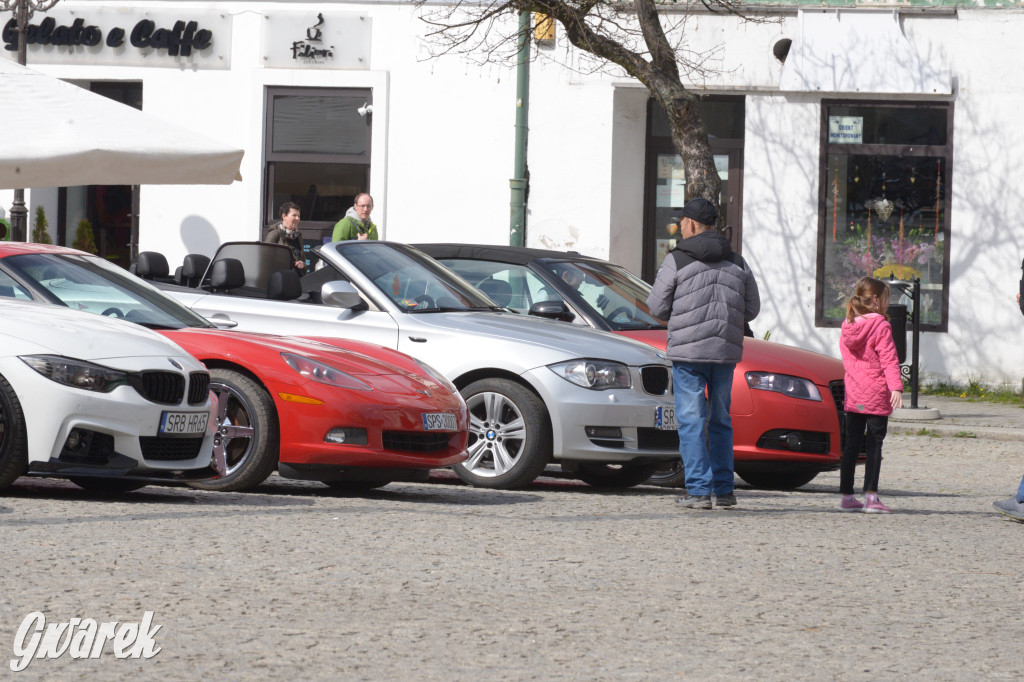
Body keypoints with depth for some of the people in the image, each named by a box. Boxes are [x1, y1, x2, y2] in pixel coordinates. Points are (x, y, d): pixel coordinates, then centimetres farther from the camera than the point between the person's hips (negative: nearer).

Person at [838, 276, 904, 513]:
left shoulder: (847, 327, 9)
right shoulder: (880, 327, -11)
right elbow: (889, 360, -18)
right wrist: (895, 387, -23)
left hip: (853, 396, 6)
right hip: (876, 396, -6)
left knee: (852, 444, 9)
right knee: (874, 445, -3)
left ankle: (846, 495, 10)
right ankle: (870, 495, -7)